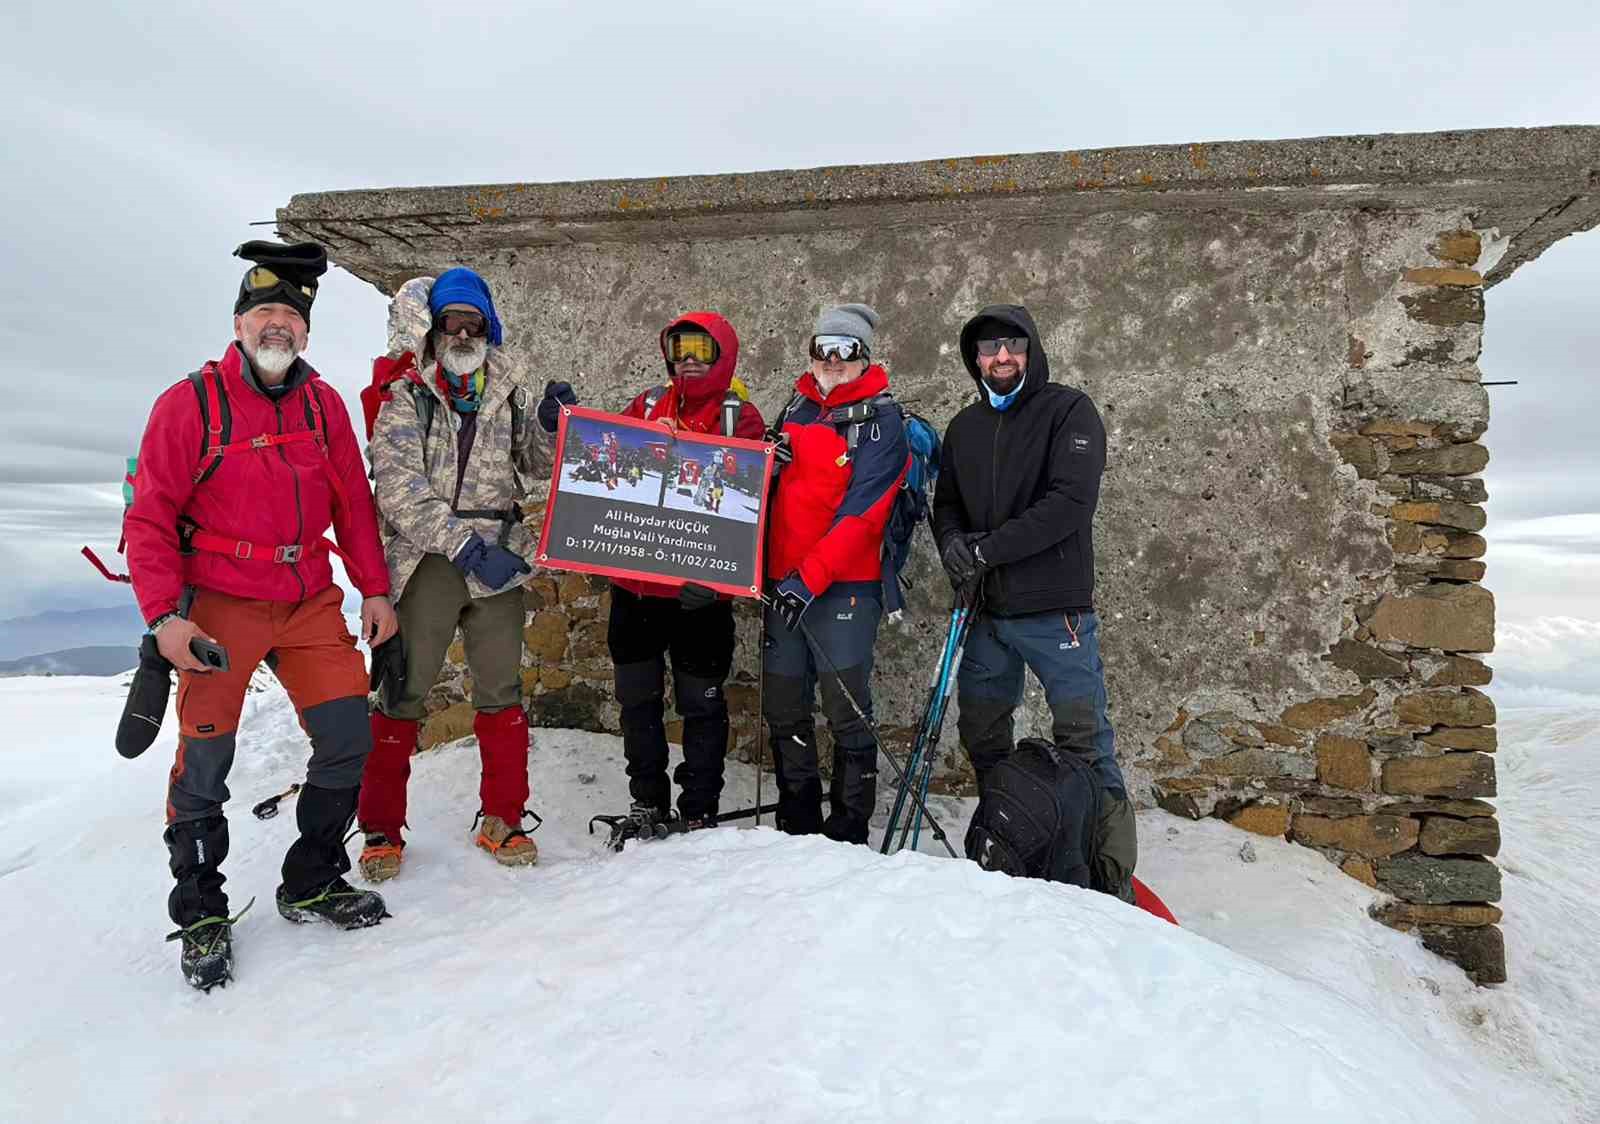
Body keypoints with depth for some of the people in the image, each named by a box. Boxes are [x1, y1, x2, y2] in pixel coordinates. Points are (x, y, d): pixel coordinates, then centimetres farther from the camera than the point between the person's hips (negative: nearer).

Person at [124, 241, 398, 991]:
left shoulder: (323, 404, 7)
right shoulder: (190, 403, -7)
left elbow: (354, 503, 10)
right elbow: (150, 517, -7)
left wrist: (374, 589, 6)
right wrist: (165, 613, -14)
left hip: (310, 600, 4)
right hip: (220, 605, -4)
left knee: (348, 738, 2)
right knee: (205, 760, 1)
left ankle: (312, 885, 22)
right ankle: (200, 914, 21)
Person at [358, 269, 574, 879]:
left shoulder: (506, 389, 11)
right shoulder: (405, 393, -1)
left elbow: (535, 464, 17)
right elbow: (399, 486, -11)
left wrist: (549, 423, -4)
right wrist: (464, 544, -20)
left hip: (498, 559, 4)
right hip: (427, 560, -3)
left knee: (502, 690, 7)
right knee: (404, 692, 0)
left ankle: (501, 818, 21)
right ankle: (382, 829, 14)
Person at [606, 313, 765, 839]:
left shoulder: (739, 416, 0)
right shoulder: (646, 406, 11)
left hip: (700, 590, -4)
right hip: (634, 581, 4)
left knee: (701, 701, 6)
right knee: (638, 697, 13)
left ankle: (699, 812, 19)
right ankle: (646, 803, 29)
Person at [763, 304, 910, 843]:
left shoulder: (880, 420, -5)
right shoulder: (795, 407, 14)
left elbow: (860, 514, -14)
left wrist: (809, 579, -20)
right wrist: (766, 567, 7)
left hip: (844, 584, -6)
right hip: (783, 582, 6)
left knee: (846, 714, -2)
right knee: (783, 709, 11)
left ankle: (848, 833, 10)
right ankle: (798, 824, 26)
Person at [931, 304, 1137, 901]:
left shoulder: (1069, 410, -5)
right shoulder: (964, 427, 14)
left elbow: (1070, 501, -17)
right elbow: (946, 505, 15)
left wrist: (987, 548, -18)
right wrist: (955, 548, -8)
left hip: (1055, 611, -6)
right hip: (986, 611, 6)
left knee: (1084, 744, -4)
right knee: (982, 739, 15)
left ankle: (1114, 880, 6)